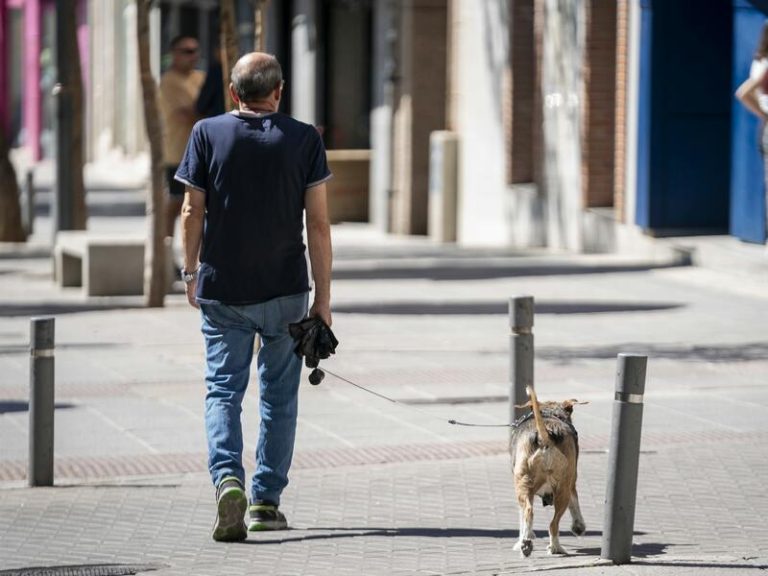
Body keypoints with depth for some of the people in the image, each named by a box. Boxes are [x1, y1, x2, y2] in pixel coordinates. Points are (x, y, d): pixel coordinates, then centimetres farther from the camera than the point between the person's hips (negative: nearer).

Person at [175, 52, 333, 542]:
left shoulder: (208, 134, -1)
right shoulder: (303, 139, -2)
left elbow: (192, 212, 0)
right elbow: (318, 222, -3)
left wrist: (191, 273, 14)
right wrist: (324, 298, 2)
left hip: (222, 290, 0)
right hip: (285, 290, 0)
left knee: (223, 391, 3)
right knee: (279, 396, 12)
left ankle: (228, 480, -20)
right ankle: (267, 500, 17)